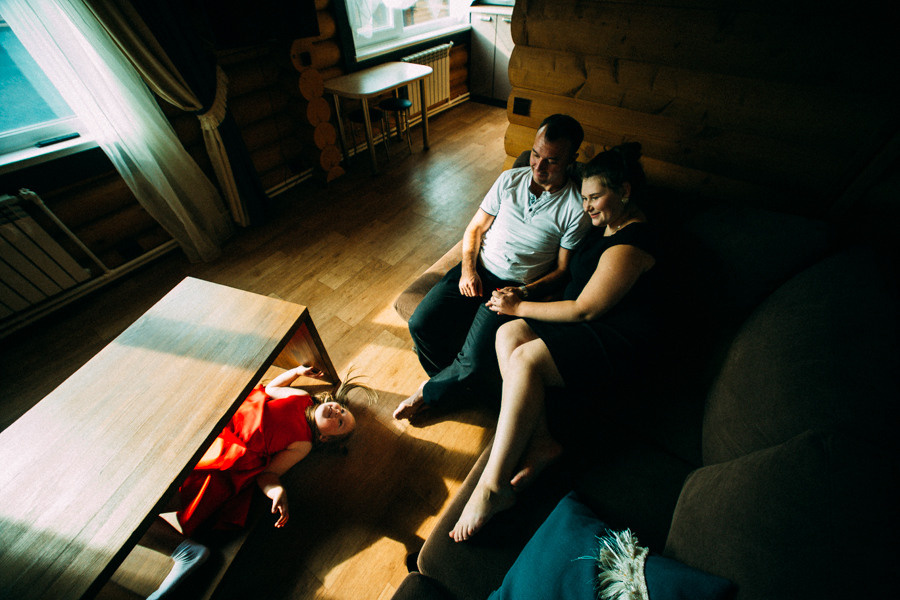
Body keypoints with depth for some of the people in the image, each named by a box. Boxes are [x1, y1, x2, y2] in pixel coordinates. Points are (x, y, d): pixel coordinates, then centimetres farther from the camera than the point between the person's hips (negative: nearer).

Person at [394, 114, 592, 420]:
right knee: (421, 323, -14)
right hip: (477, 271, 4)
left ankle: (429, 392, 11)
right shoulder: (510, 179, 5)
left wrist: (525, 292, -18)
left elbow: (563, 269, -2)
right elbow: (476, 228, 9)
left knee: (475, 360, -23)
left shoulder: (577, 208, -6)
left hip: (517, 287, -4)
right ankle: (458, 383, 14)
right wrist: (468, 269, -8)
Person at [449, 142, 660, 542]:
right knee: (508, 335, -14)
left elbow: (583, 310, -20)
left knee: (526, 361, -31)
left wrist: (519, 307, -12)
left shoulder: (629, 245, -19)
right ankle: (541, 442, -14)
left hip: (617, 341, -9)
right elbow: (571, 274, 22)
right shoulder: (607, 224, 12)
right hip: (587, 320, 9)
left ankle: (493, 486, -23)